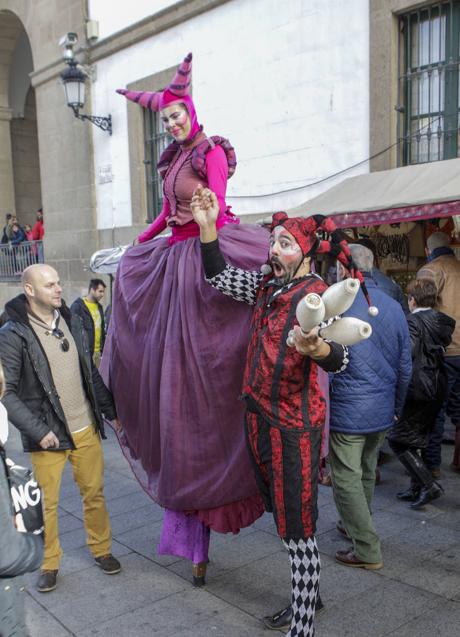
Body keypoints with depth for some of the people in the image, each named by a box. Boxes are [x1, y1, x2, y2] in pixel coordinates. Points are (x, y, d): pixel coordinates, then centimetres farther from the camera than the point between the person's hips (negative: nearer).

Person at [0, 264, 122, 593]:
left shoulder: (72, 322, 5)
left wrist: (112, 411, 11)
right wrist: (37, 430, -18)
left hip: (86, 430, 4)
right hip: (48, 436, -4)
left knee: (94, 493, 13)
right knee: (47, 503, 7)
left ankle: (101, 549, 33)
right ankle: (49, 564, 27)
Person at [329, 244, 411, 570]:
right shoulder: (394, 307, 2)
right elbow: (405, 366, 9)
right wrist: (397, 406, 20)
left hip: (347, 411, -6)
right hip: (382, 412, 7)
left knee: (347, 479, 5)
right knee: (367, 473, 22)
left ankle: (368, 551, 10)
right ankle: (356, 526, 40)